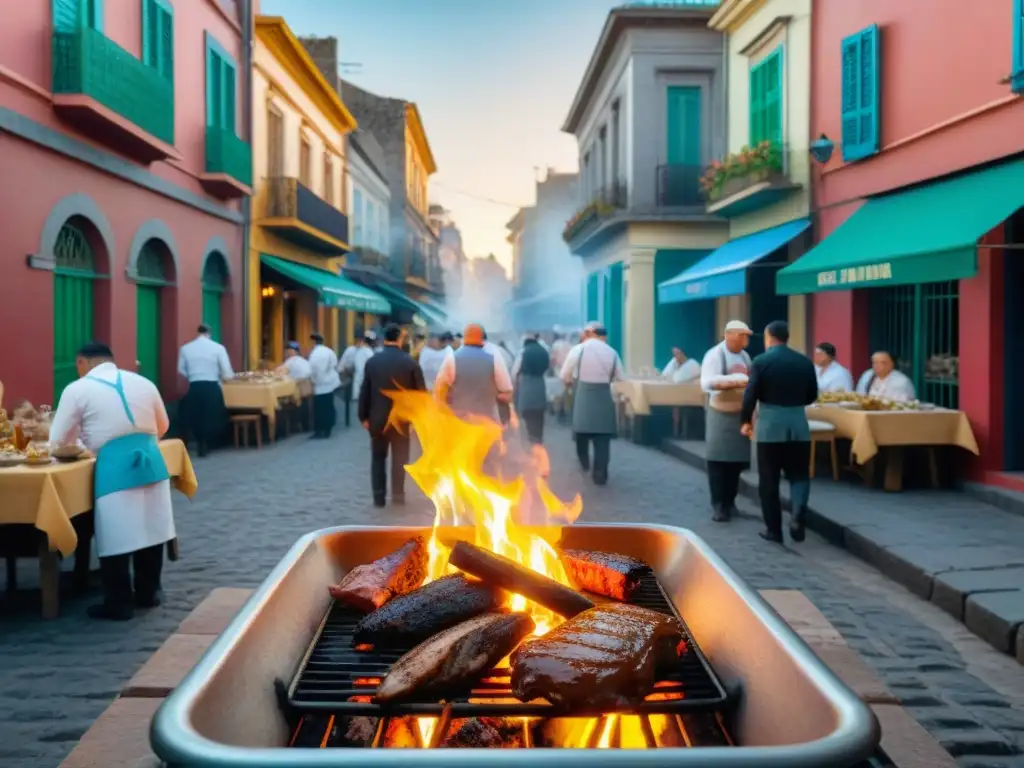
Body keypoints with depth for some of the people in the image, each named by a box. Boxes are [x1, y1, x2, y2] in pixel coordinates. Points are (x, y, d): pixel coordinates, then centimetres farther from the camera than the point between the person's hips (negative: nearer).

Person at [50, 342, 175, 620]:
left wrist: (83, 436, 29)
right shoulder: (143, 382, 16)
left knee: (115, 537, 5)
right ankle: (148, 592, 29)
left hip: (114, 467, -5)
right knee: (150, 529, 15)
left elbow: (57, 440, 9)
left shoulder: (77, 389, 4)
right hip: (151, 460, 5)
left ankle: (119, 603, 13)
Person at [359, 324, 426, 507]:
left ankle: (379, 497, 9)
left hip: (377, 418, 1)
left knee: (378, 458, 11)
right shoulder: (410, 362, -8)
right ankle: (398, 494, 13)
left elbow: (364, 391, 0)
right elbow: (421, 391, -5)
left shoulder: (372, 361, -3)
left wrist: (364, 416, 8)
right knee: (399, 458, 11)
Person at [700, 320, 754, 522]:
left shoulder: (744, 356, 8)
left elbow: (749, 381, 16)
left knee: (737, 459, 8)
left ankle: (730, 502, 20)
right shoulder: (714, 355, -13)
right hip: (720, 415, -5)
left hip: (740, 414, 6)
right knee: (718, 460, -3)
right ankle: (719, 506, 3)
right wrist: (735, 380, -33)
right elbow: (707, 383, -26)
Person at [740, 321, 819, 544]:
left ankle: (774, 529, 11)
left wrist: (746, 421, 6)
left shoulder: (761, 361, -7)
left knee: (769, 480, 7)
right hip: (798, 424, 3)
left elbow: (751, 395, -9)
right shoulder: (805, 362, 4)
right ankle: (798, 516, -11)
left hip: (770, 424, -3)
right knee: (799, 474, 12)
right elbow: (812, 396, 11)